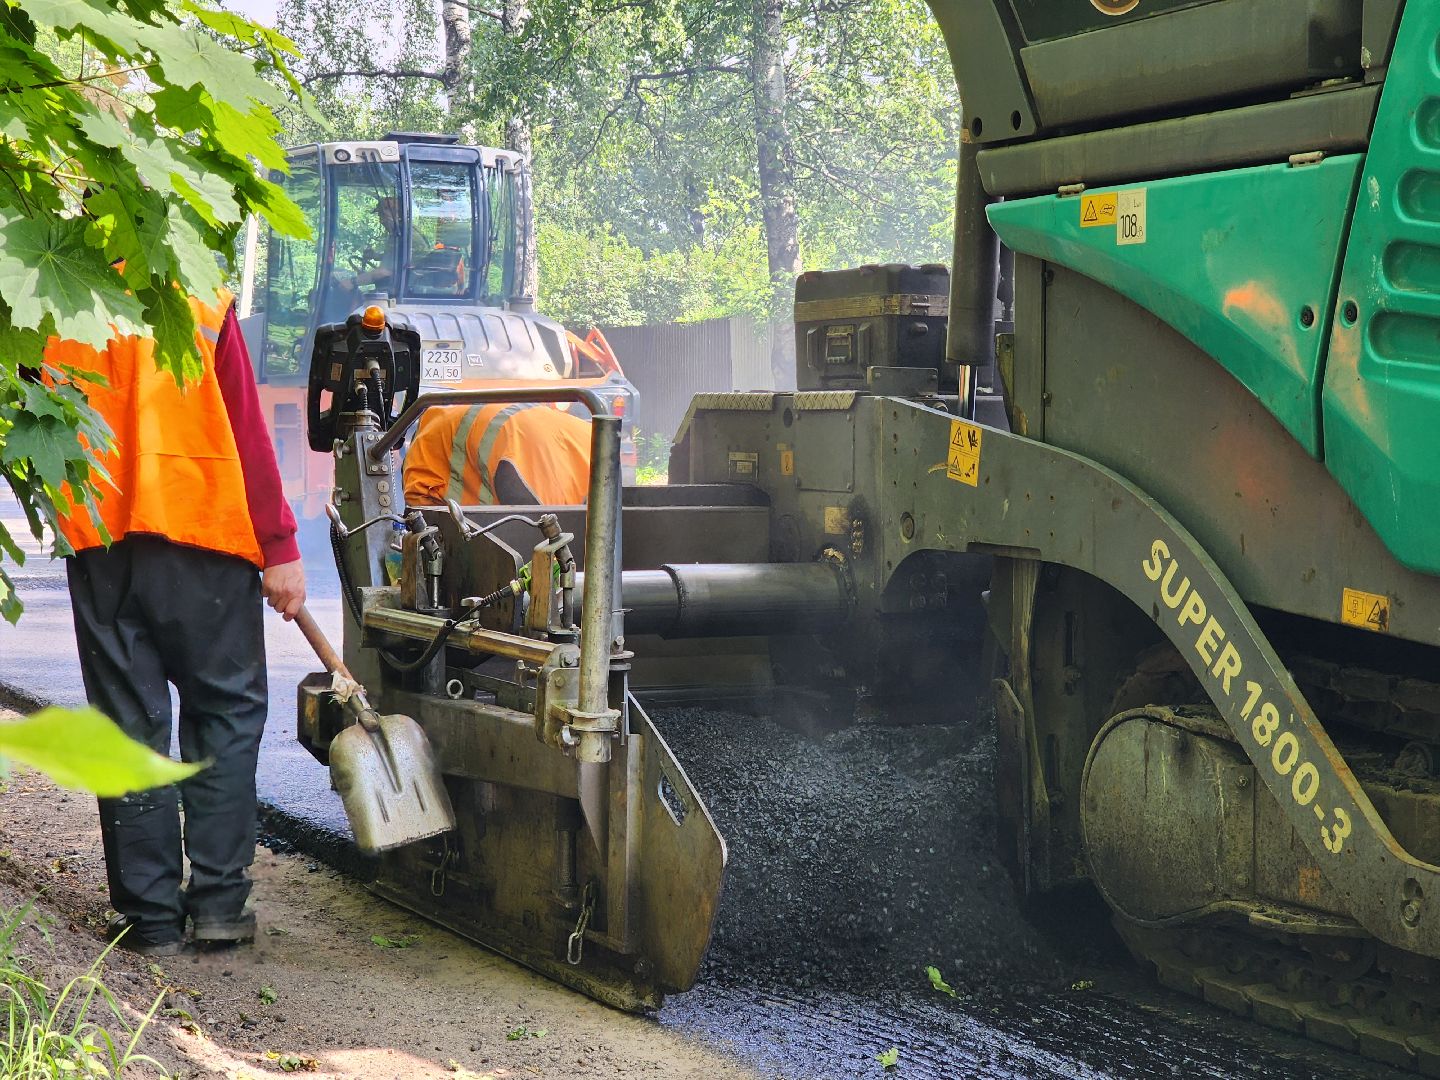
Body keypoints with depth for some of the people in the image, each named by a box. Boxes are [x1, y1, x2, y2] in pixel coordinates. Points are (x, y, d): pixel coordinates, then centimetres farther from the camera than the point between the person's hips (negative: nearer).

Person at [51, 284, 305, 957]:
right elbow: (246, 434, -8)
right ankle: (218, 898, 5)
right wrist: (280, 548, -6)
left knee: (129, 724, 8)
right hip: (202, 540, -3)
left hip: (97, 545, 3)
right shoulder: (201, 303, -5)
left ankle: (149, 914, 8)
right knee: (226, 710, 10)